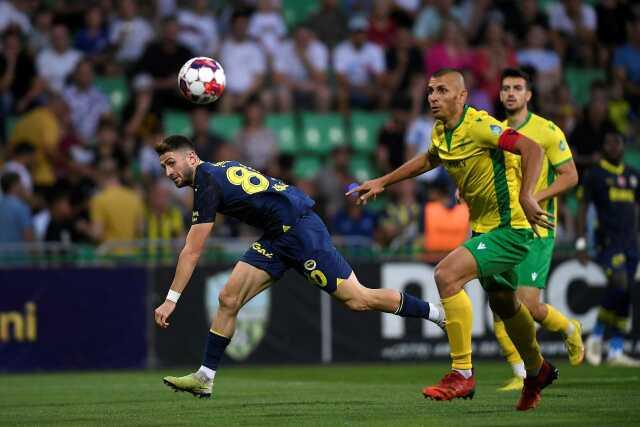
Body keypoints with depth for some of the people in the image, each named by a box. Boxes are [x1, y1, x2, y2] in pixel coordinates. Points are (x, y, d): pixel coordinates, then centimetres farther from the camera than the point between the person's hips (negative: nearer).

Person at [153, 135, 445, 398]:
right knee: (228, 300, 2)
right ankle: (205, 377, 4)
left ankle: (438, 313, 4)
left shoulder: (207, 183, -14)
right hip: (278, 235, 10)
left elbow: (192, 252, -15)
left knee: (357, 299, -7)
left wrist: (171, 300, -12)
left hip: (299, 229, -10)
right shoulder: (219, 169, 14)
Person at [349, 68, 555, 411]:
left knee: (447, 275, -23)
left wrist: (525, 196, -42)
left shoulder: (478, 126, -21)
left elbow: (532, 149, -30)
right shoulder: (441, 131, 5)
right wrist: (382, 183, 29)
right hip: (484, 227, 9)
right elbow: (429, 159, 28)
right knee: (503, 304, 24)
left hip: (509, 228, -9)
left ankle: (462, 373, -17)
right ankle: (537, 370, 49)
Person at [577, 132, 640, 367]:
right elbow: (583, 208, 0)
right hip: (608, 240, -6)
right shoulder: (594, 174, 0)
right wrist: (581, 242, -7)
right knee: (618, 285, -22)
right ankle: (596, 336, -4)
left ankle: (616, 352, 7)